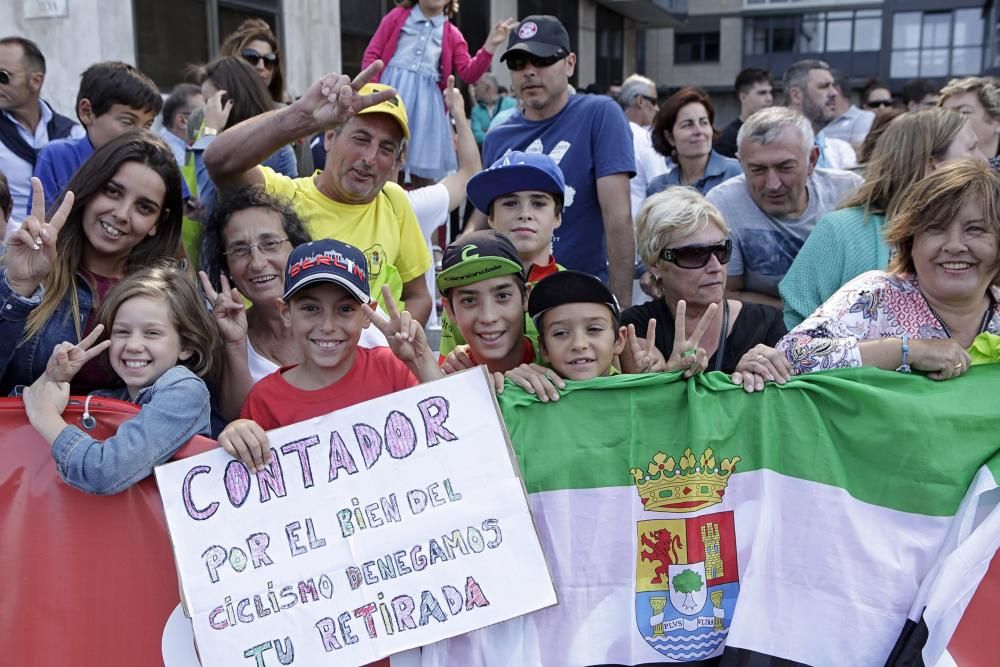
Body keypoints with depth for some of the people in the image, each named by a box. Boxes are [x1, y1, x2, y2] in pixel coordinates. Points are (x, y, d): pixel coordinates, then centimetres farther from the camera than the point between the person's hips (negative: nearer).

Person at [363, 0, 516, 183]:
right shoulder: (398, 16, 8)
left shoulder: (452, 34, 10)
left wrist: (490, 45, -11)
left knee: (424, 170, 2)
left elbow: (469, 74, 1)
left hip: (426, 100, 1)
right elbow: (372, 54, 5)